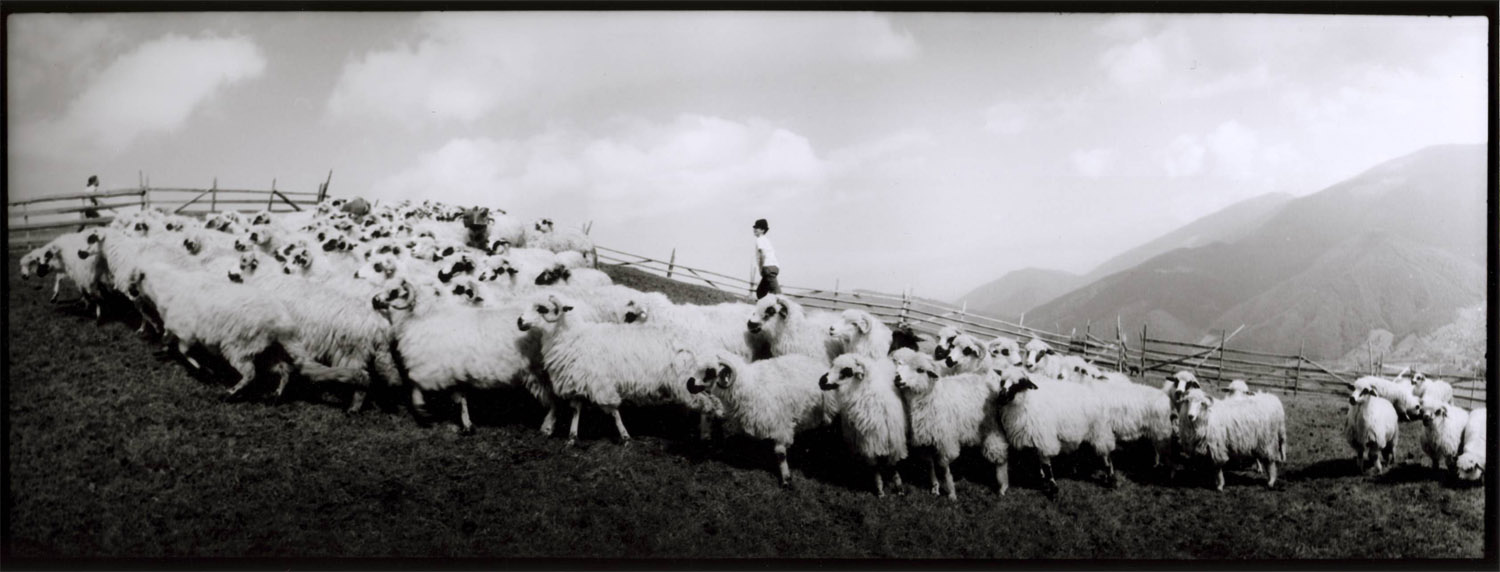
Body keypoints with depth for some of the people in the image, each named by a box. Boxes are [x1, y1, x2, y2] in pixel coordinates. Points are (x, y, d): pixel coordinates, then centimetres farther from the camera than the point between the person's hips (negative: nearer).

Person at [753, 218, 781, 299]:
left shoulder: (759, 239, -3)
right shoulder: (766, 239, 26)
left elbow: (763, 254, -18)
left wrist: (761, 268, -10)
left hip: (769, 267, -10)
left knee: (775, 291, -17)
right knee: (760, 292, 15)